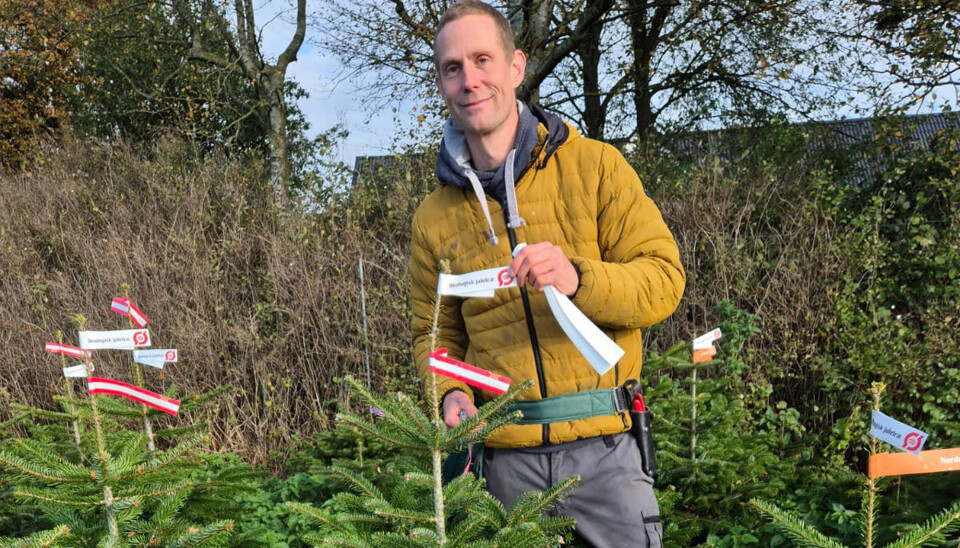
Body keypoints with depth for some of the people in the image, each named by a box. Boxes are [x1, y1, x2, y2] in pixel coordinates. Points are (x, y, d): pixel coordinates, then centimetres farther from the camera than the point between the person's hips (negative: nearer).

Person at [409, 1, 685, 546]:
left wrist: (578, 279, -24)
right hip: (505, 455, 2)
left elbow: (664, 279, -6)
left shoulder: (595, 166, -2)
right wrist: (451, 393, -7)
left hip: (602, 446, -2)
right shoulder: (434, 218, 6)